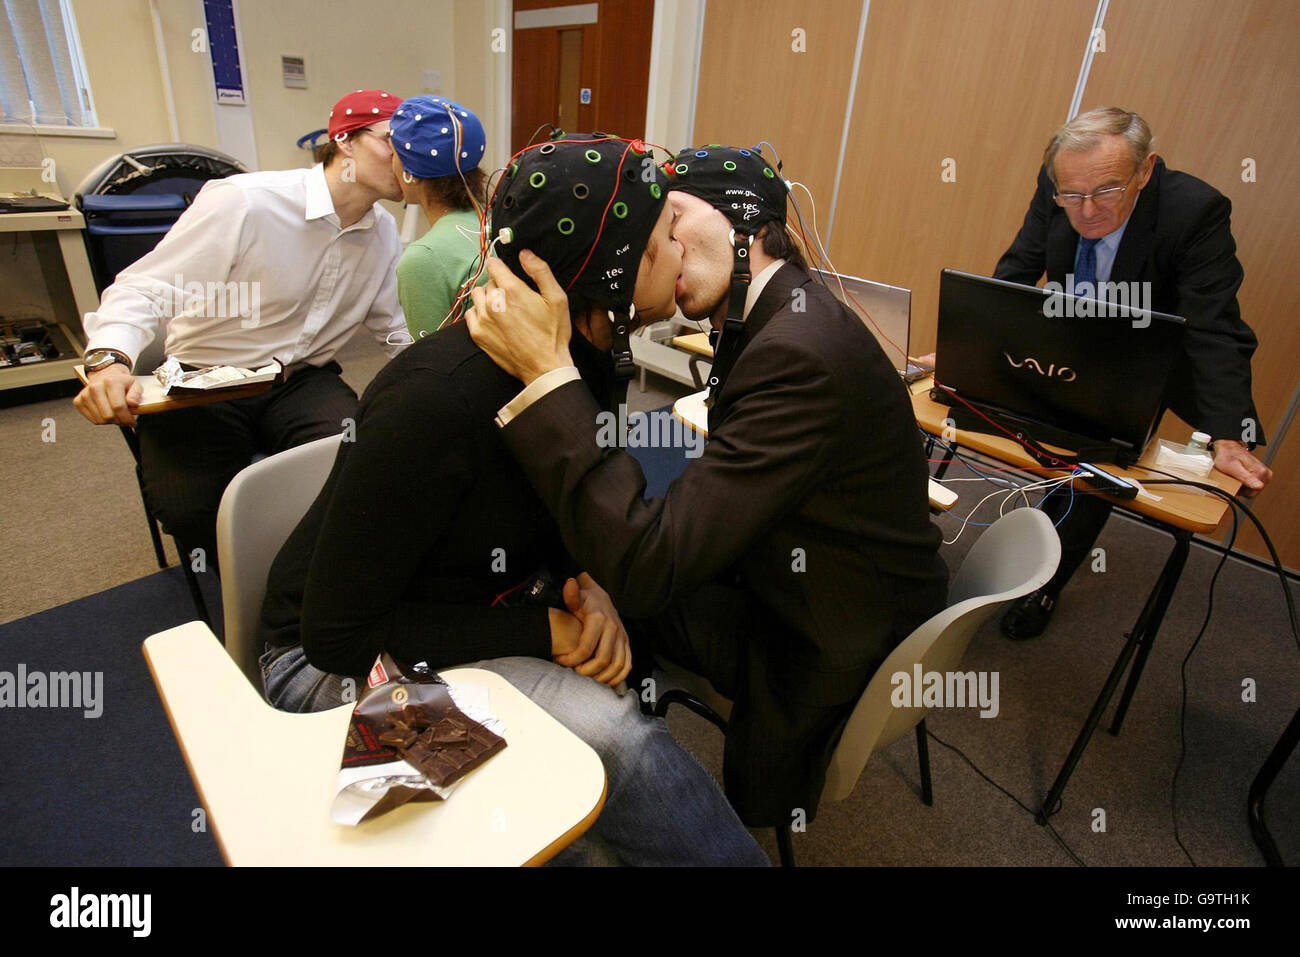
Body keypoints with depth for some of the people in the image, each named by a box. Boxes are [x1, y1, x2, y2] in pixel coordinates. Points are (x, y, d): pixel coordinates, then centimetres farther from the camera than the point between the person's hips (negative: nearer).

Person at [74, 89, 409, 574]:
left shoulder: (383, 231, 5)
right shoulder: (241, 202, -16)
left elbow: (390, 323, 13)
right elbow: (145, 290, -14)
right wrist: (109, 359, -34)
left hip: (303, 381, 4)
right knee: (192, 506, -28)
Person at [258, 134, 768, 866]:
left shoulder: (584, 360, -7)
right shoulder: (440, 399, -30)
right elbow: (339, 634, -22)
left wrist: (584, 587, -14)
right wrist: (541, 631, -24)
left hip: (484, 605, 7)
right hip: (339, 661, -7)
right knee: (610, 733, -28)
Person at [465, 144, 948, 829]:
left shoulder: (801, 354, -32)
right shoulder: (774, 315, 1)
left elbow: (646, 568, -35)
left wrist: (546, 370, -35)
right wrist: (610, 568, -13)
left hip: (830, 652, -8)